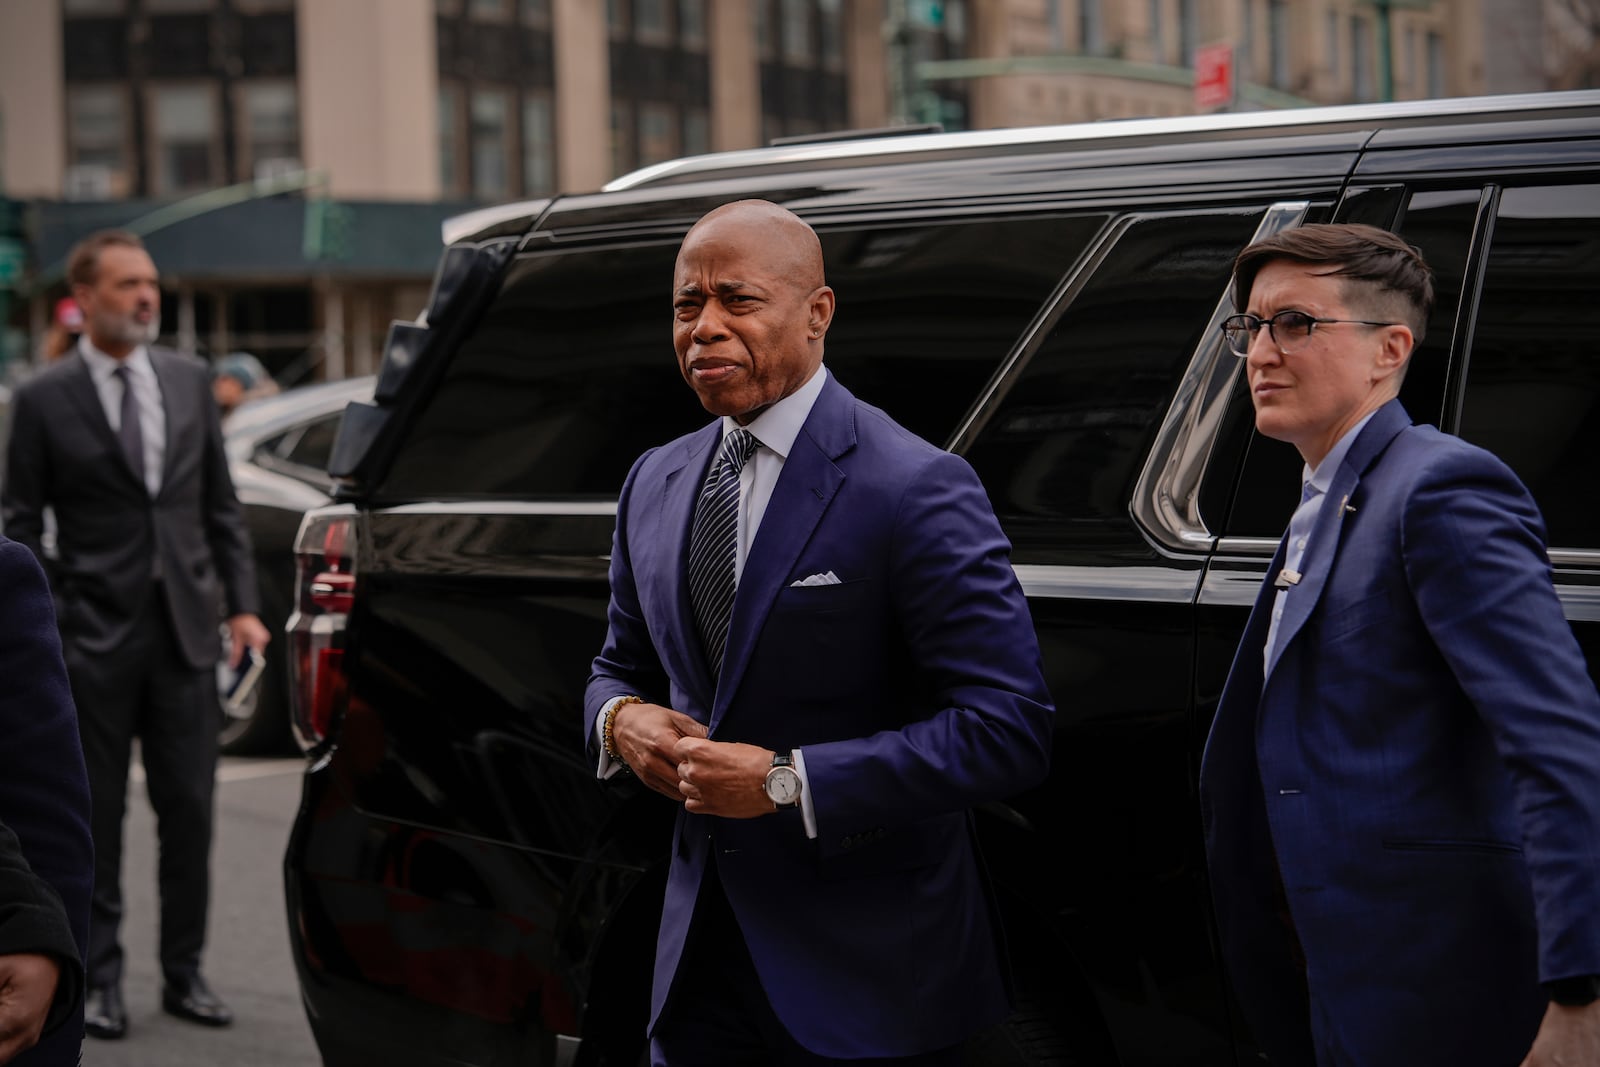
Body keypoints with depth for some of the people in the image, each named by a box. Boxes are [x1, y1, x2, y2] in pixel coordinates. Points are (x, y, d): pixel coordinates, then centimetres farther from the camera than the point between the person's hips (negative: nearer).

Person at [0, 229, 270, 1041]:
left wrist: (240, 604, 6)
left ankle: (183, 973, 18)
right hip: (94, 638, -3)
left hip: (185, 631, 3)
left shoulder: (189, 381, 9)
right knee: (95, 817, 5)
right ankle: (99, 980, 14)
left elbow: (221, 505, 13)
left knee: (189, 810, 6)